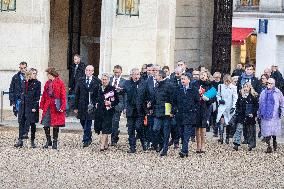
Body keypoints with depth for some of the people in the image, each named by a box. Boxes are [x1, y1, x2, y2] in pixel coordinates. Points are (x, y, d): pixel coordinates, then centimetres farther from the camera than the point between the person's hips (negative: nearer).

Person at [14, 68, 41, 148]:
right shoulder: (24, 82, 9)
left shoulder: (37, 83, -2)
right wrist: (21, 102, 12)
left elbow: (37, 96, -6)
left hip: (31, 106, -4)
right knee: (21, 122, 0)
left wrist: (35, 107, -12)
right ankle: (20, 140, 1)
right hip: (23, 105, 4)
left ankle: (32, 141, 9)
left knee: (32, 123, 1)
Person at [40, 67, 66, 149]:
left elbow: (63, 96, -7)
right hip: (47, 106, 5)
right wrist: (42, 106, 8)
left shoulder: (60, 82, -5)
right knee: (46, 125, 2)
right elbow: (44, 95, 14)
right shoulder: (47, 83, 12)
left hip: (56, 107, -5)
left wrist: (62, 107, -13)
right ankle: (48, 141, 15)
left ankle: (55, 142, 11)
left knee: (56, 125, 1)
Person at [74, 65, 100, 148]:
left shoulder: (97, 82, 0)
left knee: (88, 123, -6)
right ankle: (88, 138, 30)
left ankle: (86, 140, 0)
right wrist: (75, 107, 4)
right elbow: (77, 94, 8)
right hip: (82, 106, 3)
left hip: (91, 106, -3)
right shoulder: (80, 81, 7)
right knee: (83, 122, 10)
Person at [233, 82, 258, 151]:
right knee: (239, 129, -8)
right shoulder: (240, 95, 7)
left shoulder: (253, 96, -2)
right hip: (241, 116, 2)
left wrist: (253, 113, -12)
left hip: (250, 116, -2)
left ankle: (251, 144, 17)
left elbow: (256, 106, -2)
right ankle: (236, 144, -11)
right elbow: (237, 105, 16)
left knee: (250, 130, 6)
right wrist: (237, 111, 3)